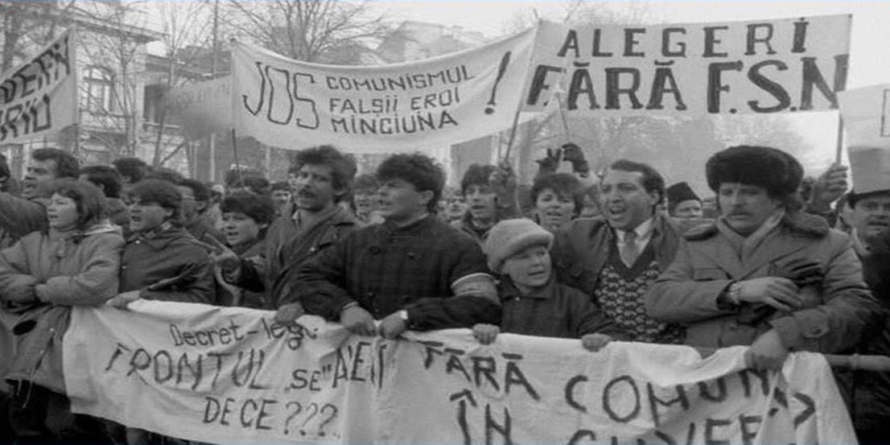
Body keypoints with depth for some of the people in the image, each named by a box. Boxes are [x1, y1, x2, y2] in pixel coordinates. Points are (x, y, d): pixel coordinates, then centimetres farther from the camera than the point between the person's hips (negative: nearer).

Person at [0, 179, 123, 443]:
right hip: (35, 346, 6)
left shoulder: (105, 242, -8)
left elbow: (95, 288, -23)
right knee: (25, 422, 11)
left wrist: (43, 290, -9)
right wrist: (35, 288, -10)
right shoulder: (35, 241, 12)